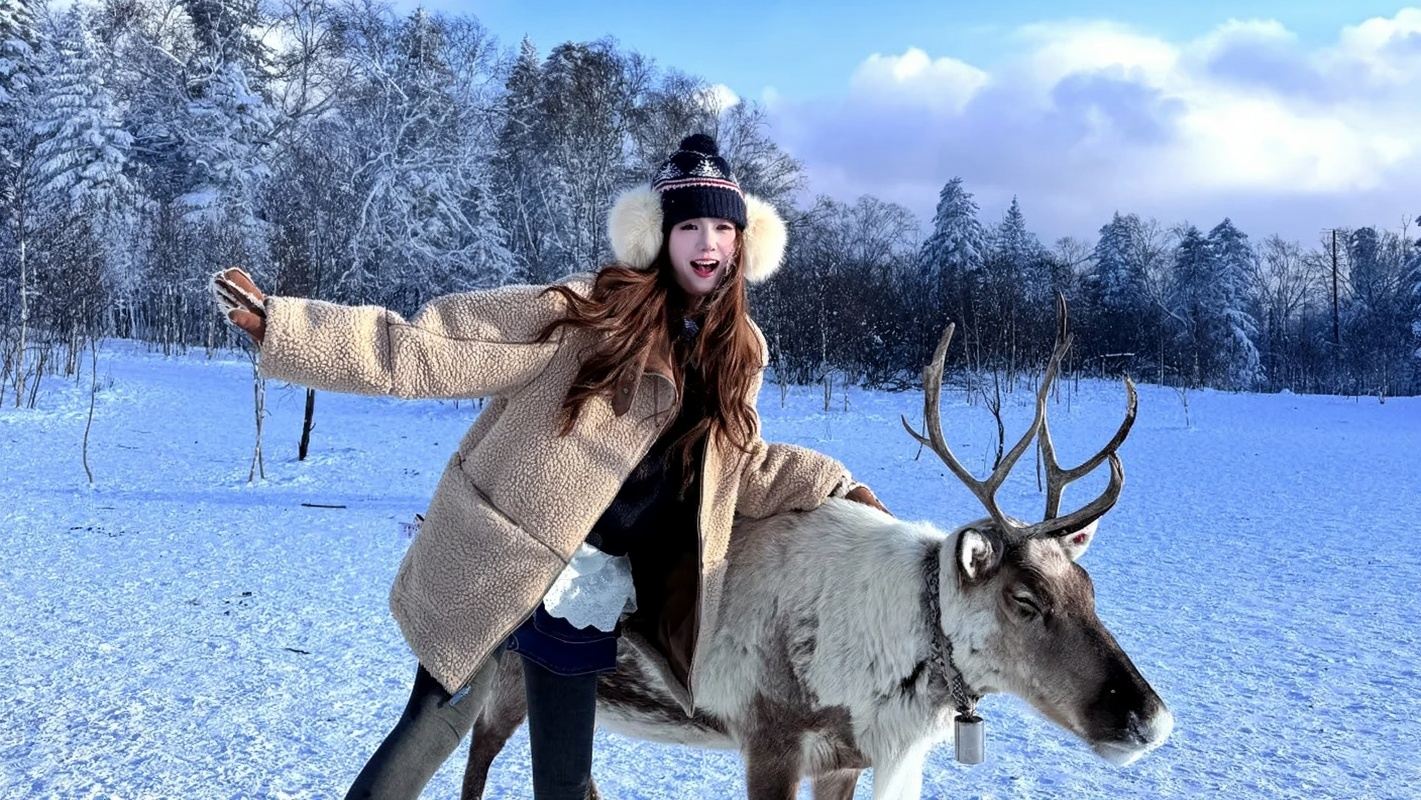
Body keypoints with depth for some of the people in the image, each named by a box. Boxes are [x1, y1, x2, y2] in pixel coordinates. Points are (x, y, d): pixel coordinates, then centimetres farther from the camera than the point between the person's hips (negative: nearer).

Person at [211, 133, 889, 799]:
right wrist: (278, 325, -24)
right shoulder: (589, 313, -15)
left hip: (589, 597, 5)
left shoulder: (735, 353, 4)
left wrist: (832, 486, 15)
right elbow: (431, 348, -18)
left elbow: (739, 466, 20)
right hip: (494, 571, -5)